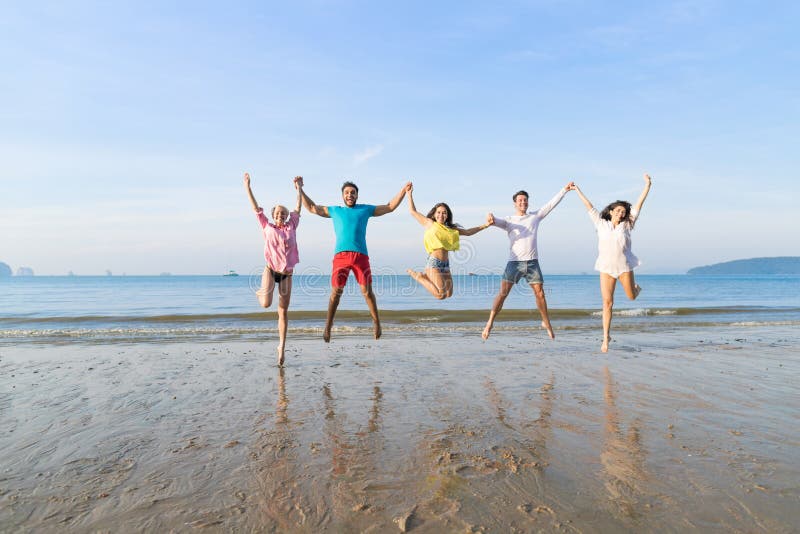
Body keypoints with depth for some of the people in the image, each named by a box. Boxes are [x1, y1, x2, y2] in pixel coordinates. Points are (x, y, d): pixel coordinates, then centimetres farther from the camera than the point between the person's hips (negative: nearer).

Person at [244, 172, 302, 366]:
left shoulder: (291, 227, 8)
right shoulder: (267, 227, 5)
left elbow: (298, 209, 12)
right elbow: (256, 208, 7)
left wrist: (299, 188, 11)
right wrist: (247, 187, 8)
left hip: (287, 273, 2)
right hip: (270, 270, -1)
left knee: (283, 311, 5)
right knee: (265, 303, -21)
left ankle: (282, 346, 14)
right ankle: (261, 292, 18)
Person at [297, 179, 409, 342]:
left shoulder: (365, 209, 22)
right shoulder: (334, 210, 24)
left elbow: (390, 206, 25)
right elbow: (311, 207, 30)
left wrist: (403, 191, 20)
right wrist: (300, 189, 28)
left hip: (361, 255, 0)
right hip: (340, 255, 0)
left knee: (367, 291, -2)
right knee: (336, 291, -5)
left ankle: (376, 322, 13)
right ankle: (328, 326, 4)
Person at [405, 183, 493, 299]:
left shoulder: (451, 229, 17)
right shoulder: (430, 224, 5)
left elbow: (468, 232, 20)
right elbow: (413, 211, 12)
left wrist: (485, 225, 13)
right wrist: (409, 194, 14)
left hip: (445, 264, 6)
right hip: (434, 262, -6)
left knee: (448, 294, 7)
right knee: (440, 295, -15)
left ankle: (426, 277, 22)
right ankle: (418, 276, 5)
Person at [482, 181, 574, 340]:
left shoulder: (535, 216, 13)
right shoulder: (509, 220, 7)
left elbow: (552, 204, 13)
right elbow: (497, 222, -13)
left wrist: (564, 189, 8)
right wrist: (491, 218, -37)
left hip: (532, 262, 2)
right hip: (514, 262, -2)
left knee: (540, 293, 4)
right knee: (503, 293, -10)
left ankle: (546, 322, 22)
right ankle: (490, 323, -5)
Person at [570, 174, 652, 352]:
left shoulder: (627, 225, 7)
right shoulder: (601, 224, 8)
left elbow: (638, 205, 3)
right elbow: (589, 207, 12)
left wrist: (647, 185, 0)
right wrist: (577, 190, 16)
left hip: (624, 266, 1)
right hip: (606, 267, 0)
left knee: (632, 297, 13)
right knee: (607, 303, -4)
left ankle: (636, 287, 52)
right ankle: (606, 337, 4)